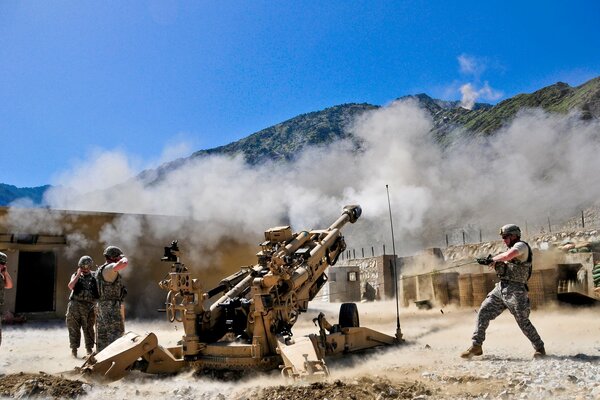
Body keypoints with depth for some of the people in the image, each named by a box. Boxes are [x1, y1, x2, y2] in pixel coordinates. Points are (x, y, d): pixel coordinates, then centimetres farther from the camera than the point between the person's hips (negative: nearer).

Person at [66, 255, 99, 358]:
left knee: (88, 329, 3)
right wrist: (78, 274, -9)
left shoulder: (94, 277, 7)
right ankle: (74, 348, 15)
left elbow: (98, 291, 5)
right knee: (74, 328, 4)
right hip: (74, 306, 0)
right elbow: (70, 286, -8)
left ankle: (89, 349, 13)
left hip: (88, 307, 0)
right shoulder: (75, 275, 10)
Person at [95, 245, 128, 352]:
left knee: (102, 337, 13)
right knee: (116, 336, -9)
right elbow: (124, 263, -33)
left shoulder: (100, 269, 17)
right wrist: (124, 258, -12)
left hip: (102, 307, 10)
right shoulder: (109, 268, -15)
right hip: (111, 307, -10)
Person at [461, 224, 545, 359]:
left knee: (523, 322, -3)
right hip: (500, 288, 9)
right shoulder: (511, 249, 20)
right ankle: (476, 346, 3)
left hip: (515, 291, -9)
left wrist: (493, 259, -12)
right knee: (483, 312, 0)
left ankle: (540, 349, 16)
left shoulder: (521, 245, -8)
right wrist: (494, 263, 3)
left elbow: (508, 255, -28)